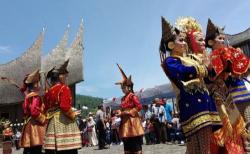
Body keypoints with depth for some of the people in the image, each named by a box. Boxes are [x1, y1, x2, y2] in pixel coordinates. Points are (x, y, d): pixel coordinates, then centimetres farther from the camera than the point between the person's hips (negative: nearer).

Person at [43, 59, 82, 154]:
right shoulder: (64, 88, -7)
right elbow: (65, 107, -20)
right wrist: (73, 114, -5)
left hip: (52, 123, 8)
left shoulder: (49, 91, 15)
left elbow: (46, 109, 16)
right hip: (64, 123, -8)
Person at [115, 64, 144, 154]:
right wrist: (120, 113, 0)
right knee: (127, 146, 12)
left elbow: (139, 106, -16)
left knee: (136, 145, -2)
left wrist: (129, 112, -18)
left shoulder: (132, 96, -9)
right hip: (125, 122, 8)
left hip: (132, 121, -8)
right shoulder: (123, 98, 15)